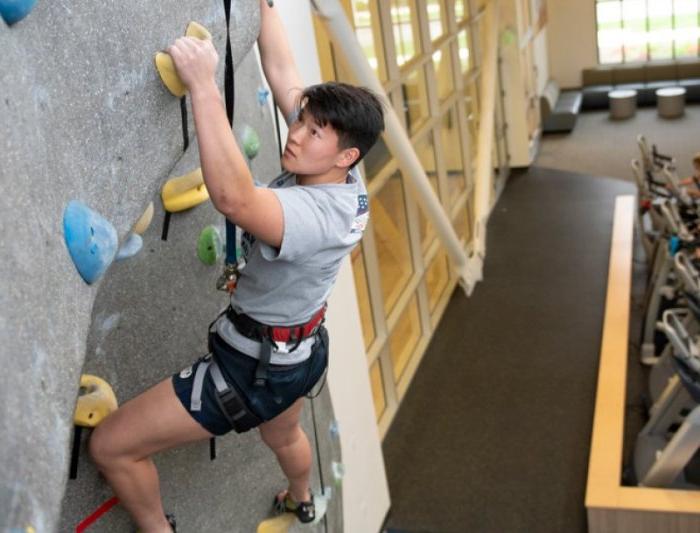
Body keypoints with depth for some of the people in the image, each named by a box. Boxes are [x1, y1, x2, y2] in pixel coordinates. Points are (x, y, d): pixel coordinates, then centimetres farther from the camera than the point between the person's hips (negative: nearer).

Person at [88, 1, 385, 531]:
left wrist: (204, 86, -49)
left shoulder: (321, 213, -35)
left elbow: (233, 196, -54)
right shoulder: (334, 173, -10)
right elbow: (282, 72, -4)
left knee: (111, 445, -1)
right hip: (301, 350, 9)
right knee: (283, 436, 41)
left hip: (255, 367, -9)